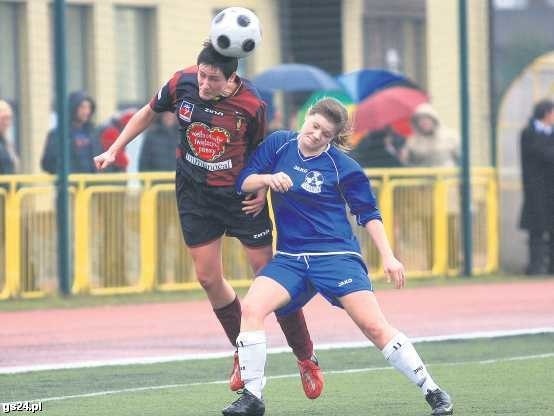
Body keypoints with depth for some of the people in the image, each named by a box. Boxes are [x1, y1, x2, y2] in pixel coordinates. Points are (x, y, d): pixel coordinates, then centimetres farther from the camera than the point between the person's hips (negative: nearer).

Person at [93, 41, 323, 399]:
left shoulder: (252, 107, -19)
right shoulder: (181, 85, -12)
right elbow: (148, 113, 8)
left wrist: (263, 188, -14)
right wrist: (114, 150, 7)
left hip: (241, 194, -3)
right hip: (195, 194, 3)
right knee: (209, 278, 2)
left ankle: (307, 360, 10)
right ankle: (245, 353, 21)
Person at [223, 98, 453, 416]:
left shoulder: (343, 167, -6)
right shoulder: (278, 144, 3)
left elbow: (369, 214, 3)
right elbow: (244, 182, 6)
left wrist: (388, 257, -3)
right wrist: (267, 179, -16)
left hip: (336, 255, -3)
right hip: (290, 258, 3)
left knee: (375, 326, -13)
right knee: (252, 307, -21)